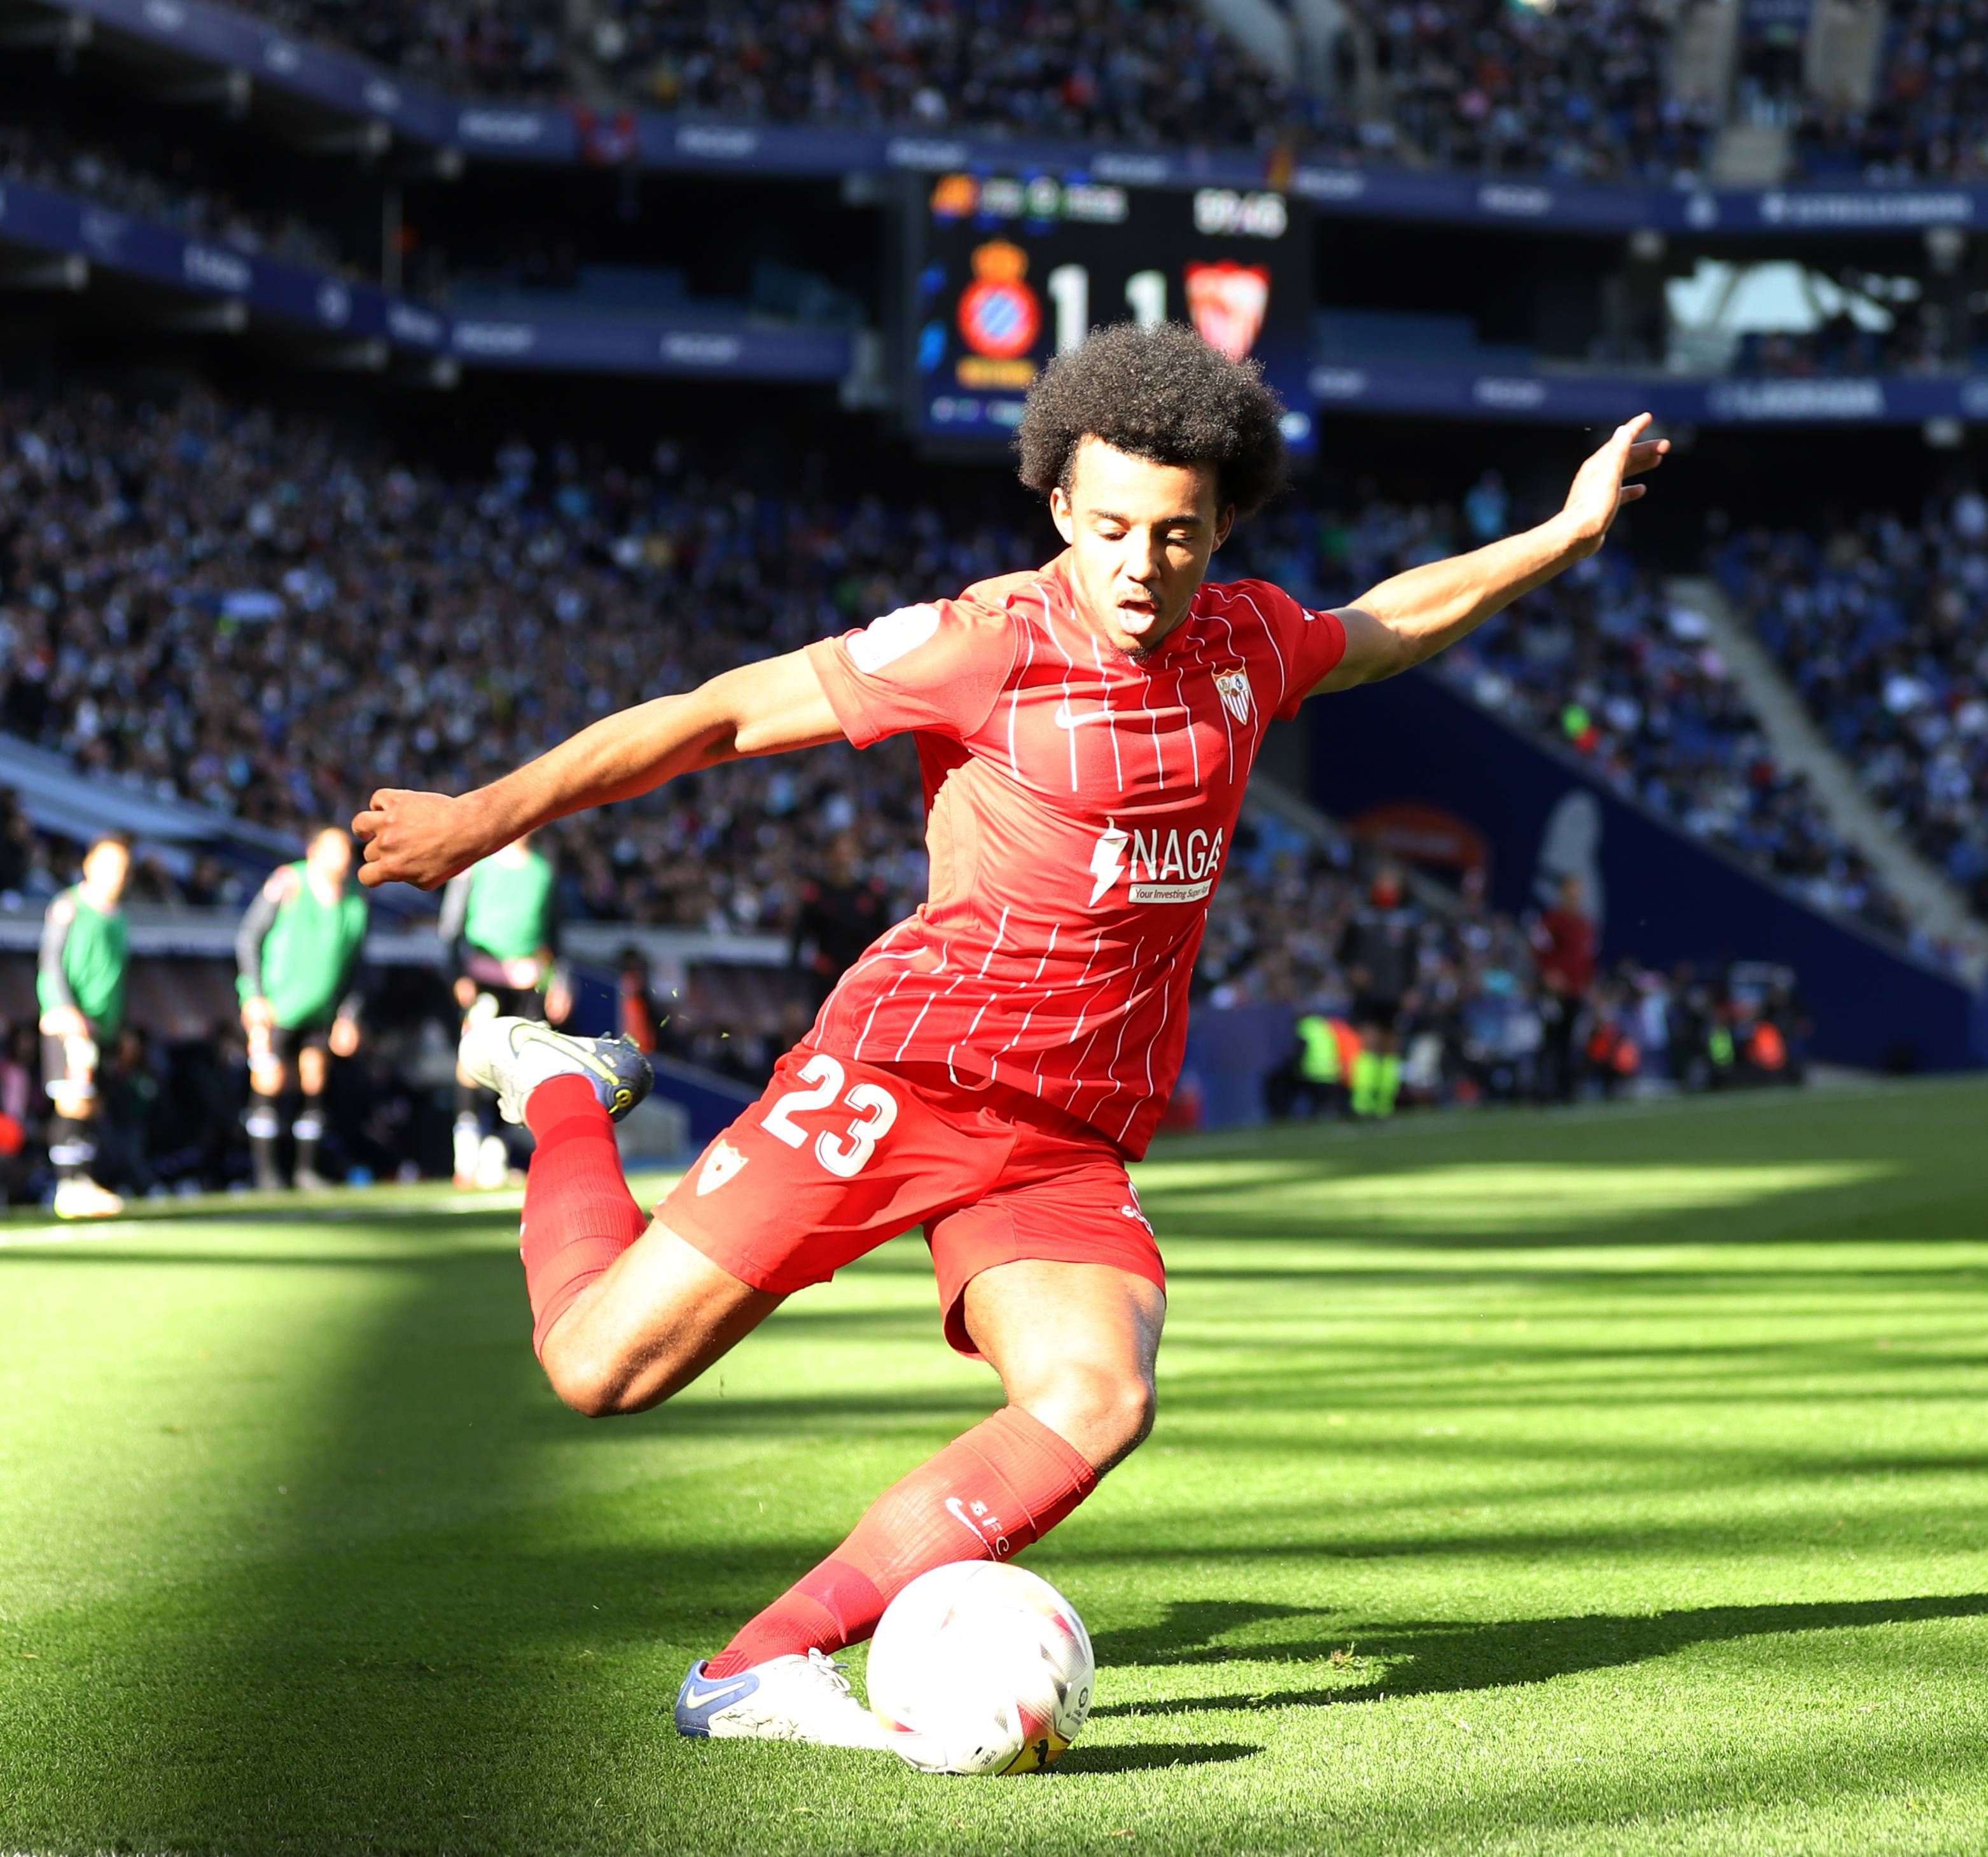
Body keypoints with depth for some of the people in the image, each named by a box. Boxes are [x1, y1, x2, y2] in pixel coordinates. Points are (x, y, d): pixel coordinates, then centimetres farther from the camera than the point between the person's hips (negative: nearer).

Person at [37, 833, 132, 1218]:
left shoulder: (118, 918, 19)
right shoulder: (68, 907, -1)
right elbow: (52, 963, -6)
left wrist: (118, 1024, 21)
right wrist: (65, 1010, -18)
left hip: (103, 1024, 7)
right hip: (70, 1023, -7)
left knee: (92, 1105, 6)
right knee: (75, 1103, -12)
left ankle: (85, 1183, 8)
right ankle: (70, 1186, -13)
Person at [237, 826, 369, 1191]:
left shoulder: (355, 903, 2)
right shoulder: (287, 885, -12)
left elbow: (352, 965, 12)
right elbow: (248, 939, -6)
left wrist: (348, 1017, 5)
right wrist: (254, 996, -11)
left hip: (321, 1008, 4)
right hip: (275, 1006, -4)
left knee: (314, 1082, 2)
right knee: (270, 1081, -8)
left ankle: (306, 1168, 12)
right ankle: (266, 1170, 1)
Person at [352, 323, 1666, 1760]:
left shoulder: (1247, 644, 9)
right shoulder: (986, 645, -10)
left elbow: (1387, 626, 32)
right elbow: (718, 716, -6)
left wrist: (1568, 535, 32)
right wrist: (490, 815, -7)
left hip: (1070, 1145, 5)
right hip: (904, 1064, -5)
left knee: (1097, 1399, -25)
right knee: (601, 1366, -7)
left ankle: (766, 1666, -21)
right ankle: (564, 1094, 25)